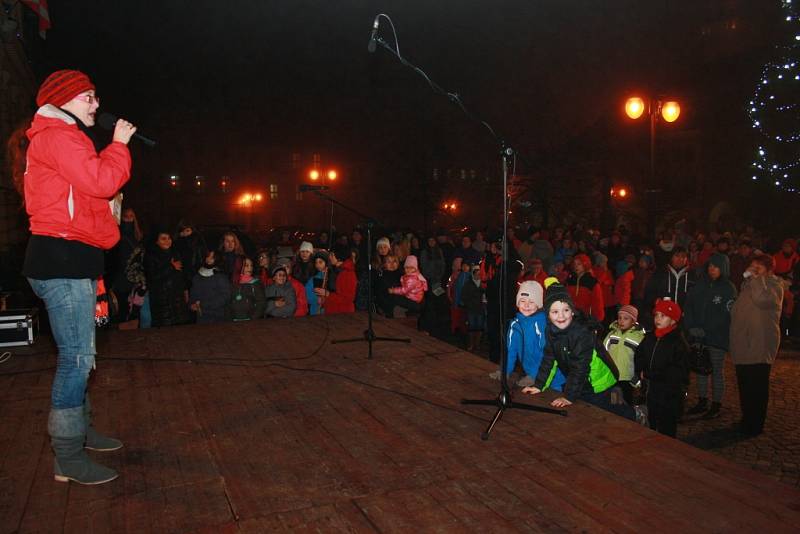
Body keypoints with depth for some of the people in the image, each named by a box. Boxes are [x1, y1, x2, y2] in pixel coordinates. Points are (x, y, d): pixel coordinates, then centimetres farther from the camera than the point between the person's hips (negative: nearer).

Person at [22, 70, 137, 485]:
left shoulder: (62, 137, 25)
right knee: (77, 357, -9)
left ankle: (80, 431, 31)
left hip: (71, 260, 11)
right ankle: (69, 459, -1)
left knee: (81, 354, 17)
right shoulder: (56, 135, -9)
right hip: (62, 260, -11)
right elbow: (101, 181, -19)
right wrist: (119, 144, -6)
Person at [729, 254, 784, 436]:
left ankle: (755, 425, 8)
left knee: (757, 387, -2)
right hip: (743, 345, 8)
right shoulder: (748, 284, 19)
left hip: (760, 347, -8)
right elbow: (738, 309, 31)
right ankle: (747, 420, 28)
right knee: (744, 385, 15)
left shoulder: (774, 285, -4)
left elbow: (762, 299, -27)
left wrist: (756, 278, -17)